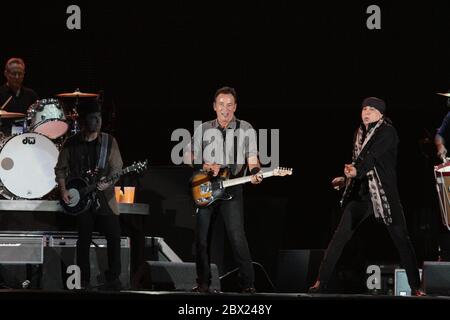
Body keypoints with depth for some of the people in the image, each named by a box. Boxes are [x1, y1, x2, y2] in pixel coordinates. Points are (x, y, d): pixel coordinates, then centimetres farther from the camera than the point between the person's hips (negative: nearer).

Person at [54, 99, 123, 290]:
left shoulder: (109, 142, 1)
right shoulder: (71, 144, 1)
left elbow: (117, 167, -1)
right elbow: (61, 169, 8)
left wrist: (108, 182, -19)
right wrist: (63, 190, -4)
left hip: (104, 197, 0)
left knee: (114, 236, -6)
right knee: (84, 241, 2)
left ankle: (113, 278, 6)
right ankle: (84, 282, 12)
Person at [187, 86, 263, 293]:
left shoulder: (245, 129, 5)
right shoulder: (203, 129, 10)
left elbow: (252, 159, 3)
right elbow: (192, 159, 13)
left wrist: (255, 173, -18)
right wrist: (207, 167, -5)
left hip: (232, 189, -3)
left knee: (237, 236, -14)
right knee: (202, 238, 4)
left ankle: (247, 283, -11)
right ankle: (203, 282, 14)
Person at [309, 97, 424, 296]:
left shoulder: (387, 132, -7)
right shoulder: (360, 133, 13)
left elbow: (373, 155, -23)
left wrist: (357, 171, -37)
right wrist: (346, 178, 9)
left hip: (385, 194, -5)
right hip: (361, 193, 5)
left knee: (401, 239, -3)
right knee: (340, 236, -7)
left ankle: (416, 287, 5)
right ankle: (321, 282, -6)